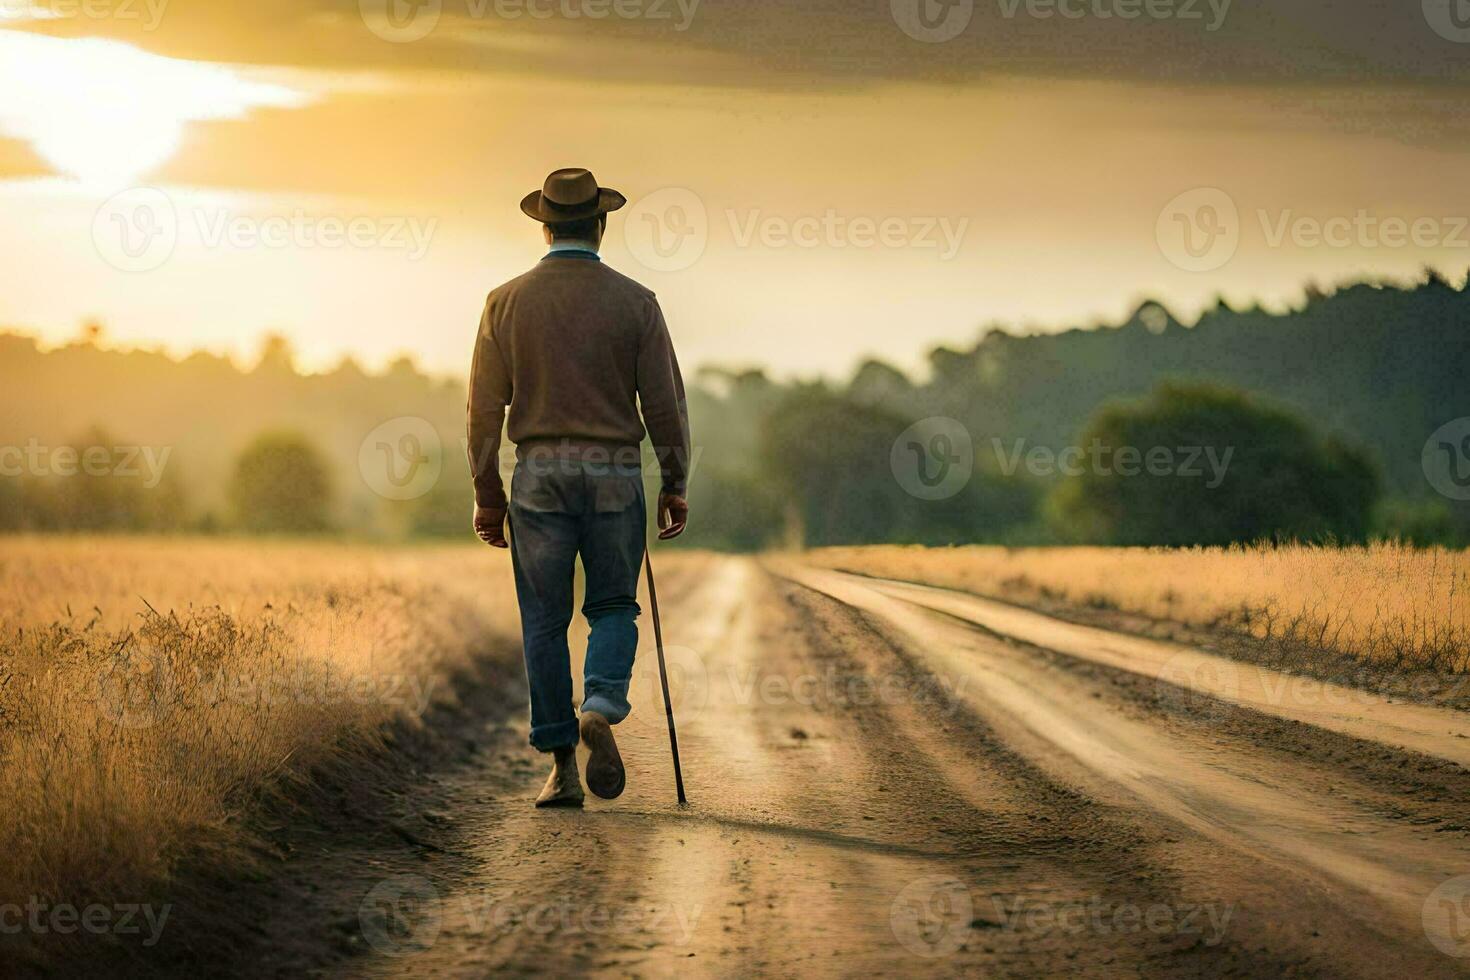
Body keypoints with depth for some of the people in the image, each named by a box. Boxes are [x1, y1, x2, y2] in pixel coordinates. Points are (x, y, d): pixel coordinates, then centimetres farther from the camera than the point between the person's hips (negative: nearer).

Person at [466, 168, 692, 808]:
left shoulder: (507, 302, 1)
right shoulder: (635, 302, -1)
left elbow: (485, 406, 0)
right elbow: (665, 402, -2)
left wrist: (487, 494, 7)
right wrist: (675, 485, 8)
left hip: (539, 475, 0)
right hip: (614, 472, 0)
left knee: (545, 621, 7)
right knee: (613, 606, 14)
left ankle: (561, 765, 6)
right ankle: (602, 706, -14)